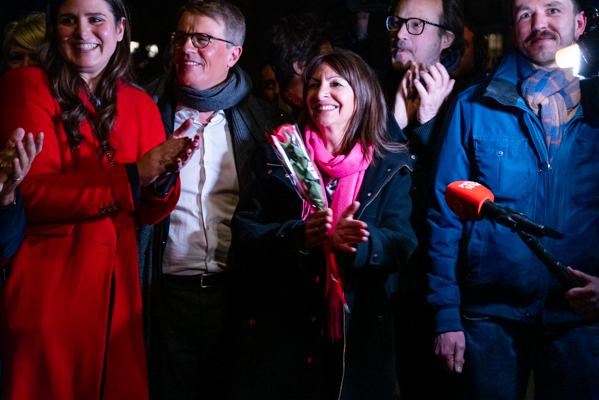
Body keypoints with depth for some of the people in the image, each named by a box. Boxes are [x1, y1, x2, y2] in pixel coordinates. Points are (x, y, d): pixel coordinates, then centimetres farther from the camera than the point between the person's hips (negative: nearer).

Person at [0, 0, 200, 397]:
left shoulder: (140, 105, 13)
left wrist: (165, 176, -14)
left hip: (116, 287, 5)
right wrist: (133, 175, -17)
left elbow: (146, 212, 9)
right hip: (45, 288, -5)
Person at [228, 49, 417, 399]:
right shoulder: (279, 158, 6)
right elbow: (243, 237, -3)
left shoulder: (391, 168, 5)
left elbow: (401, 244, -7)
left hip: (358, 341, 0)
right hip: (280, 337, 0)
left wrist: (353, 243, -28)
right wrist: (298, 236, -23)